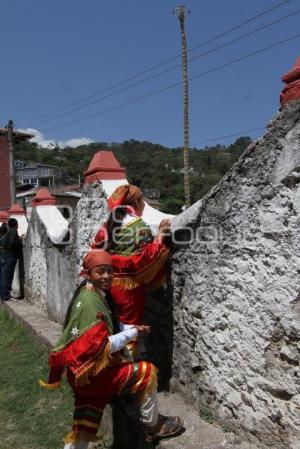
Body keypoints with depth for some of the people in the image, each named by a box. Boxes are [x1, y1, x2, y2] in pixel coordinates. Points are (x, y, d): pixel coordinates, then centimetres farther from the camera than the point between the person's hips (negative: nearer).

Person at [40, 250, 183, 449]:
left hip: (87, 370, 9)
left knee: (84, 427, 19)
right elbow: (100, 347, -27)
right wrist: (133, 333, -16)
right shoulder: (90, 302, -25)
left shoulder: (97, 295, 5)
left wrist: (130, 327, -1)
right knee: (148, 373, -2)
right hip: (91, 371, -9)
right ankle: (152, 425, 16)